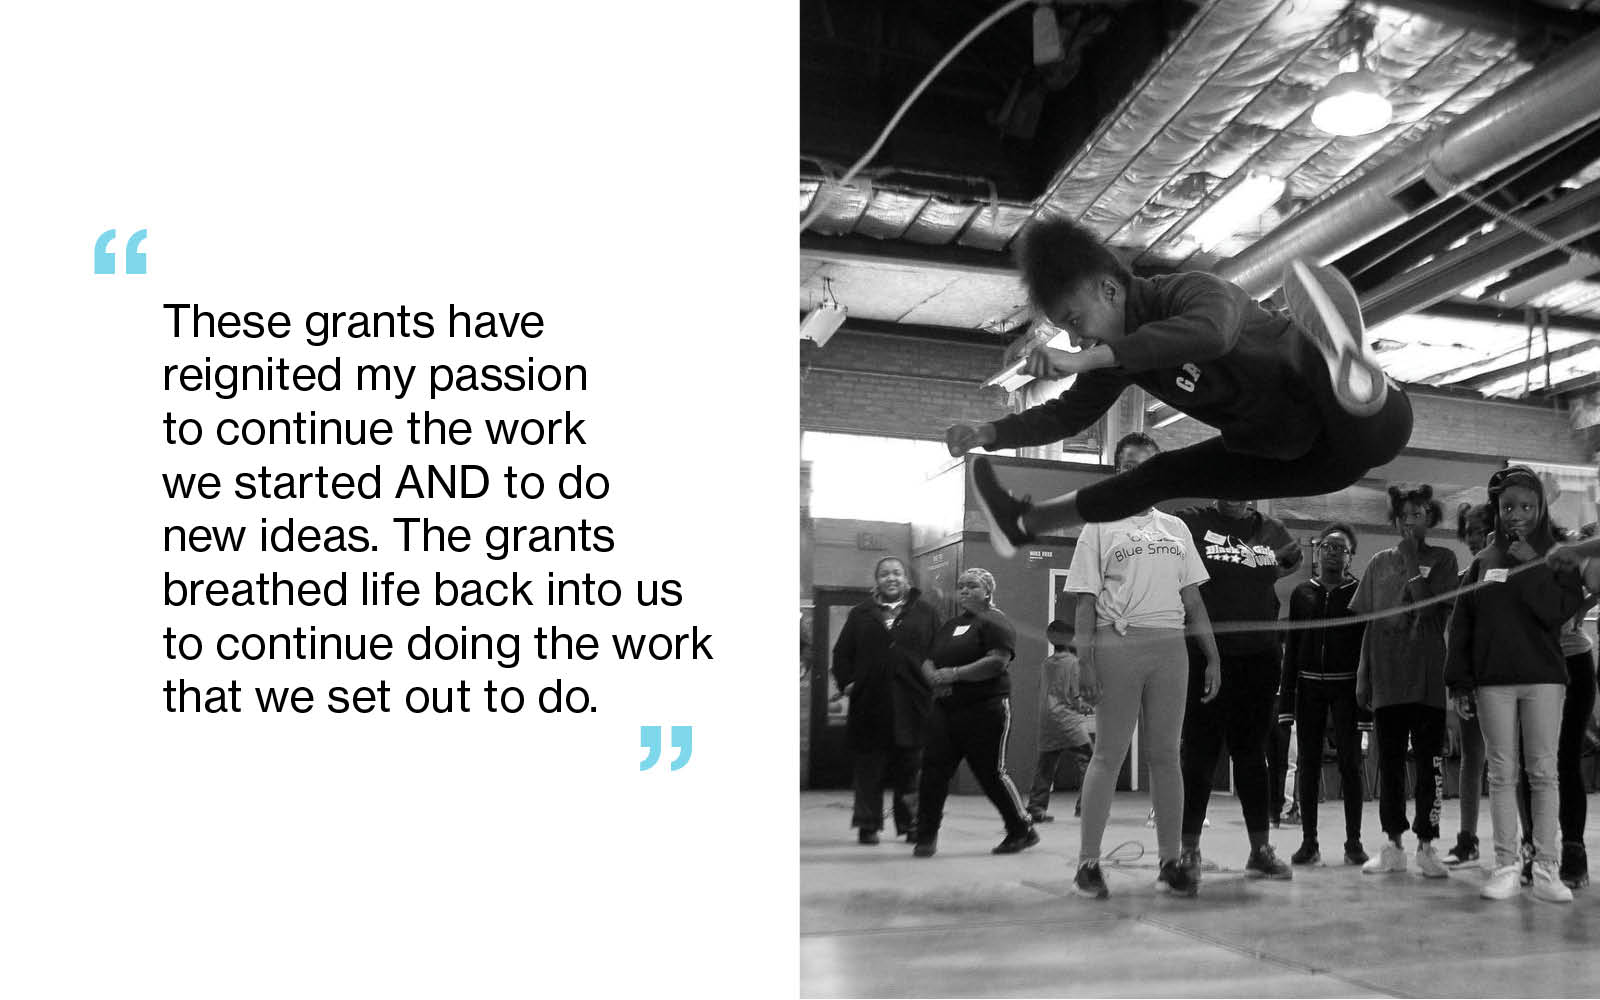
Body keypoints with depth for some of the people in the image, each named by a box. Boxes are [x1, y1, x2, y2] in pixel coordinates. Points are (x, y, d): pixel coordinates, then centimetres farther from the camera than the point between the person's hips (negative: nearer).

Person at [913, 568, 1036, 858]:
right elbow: (928, 660, 20)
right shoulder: (950, 626, 20)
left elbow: (998, 662, -19)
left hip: (986, 709, -7)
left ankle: (1023, 831, 18)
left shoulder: (995, 622, -5)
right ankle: (926, 836, 4)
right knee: (933, 769, -2)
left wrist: (955, 674, -20)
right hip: (946, 709, 7)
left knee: (991, 773, -1)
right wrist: (934, 676, -4)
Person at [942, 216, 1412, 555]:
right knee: (1167, 474, 12)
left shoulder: (1188, 292, -23)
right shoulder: (1117, 355, 2)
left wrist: (1086, 360, -52)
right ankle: (1027, 522, 25)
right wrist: (988, 433, 0)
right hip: (1290, 455, 7)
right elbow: (1071, 412, 14)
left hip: (1367, 428, -7)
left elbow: (1209, 333, -47)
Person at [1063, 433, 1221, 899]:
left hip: (1170, 645, 4)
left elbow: (1193, 599, 16)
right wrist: (1084, 661, -10)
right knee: (1108, 754, -2)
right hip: (1117, 643, -4)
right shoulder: (1100, 527, 5)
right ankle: (1088, 862, 4)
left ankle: (1170, 861, 13)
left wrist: (1213, 656, 9)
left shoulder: (1175, 529, 17)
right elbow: (1086, 601, -1)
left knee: (1166, 754, 6)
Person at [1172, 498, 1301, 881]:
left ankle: (1261, 850, 15)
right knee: (1200, 753, 1)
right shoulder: (1191, 522, -2)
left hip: (1258, 658, 3)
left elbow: (1292, 561, 27)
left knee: (1251, 754, 9)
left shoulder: (1272, 530, 9)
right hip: (1205, 656, -3)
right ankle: (1189, 849, 11)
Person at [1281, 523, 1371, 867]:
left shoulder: (1359, 593, 1)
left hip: (1346, 686, -3)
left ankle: (1353, 842, 8)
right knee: (1309, 764, 5)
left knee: (1350, 763, 0)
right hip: (1309, 686, 3)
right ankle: (1309, 841, 10)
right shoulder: (1302, 593, 9)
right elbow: (1291, 647, 8)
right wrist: (1287, 696, 1)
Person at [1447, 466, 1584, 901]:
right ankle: (1506, 865, 7)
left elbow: (1561, 609, -10)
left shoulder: (1557, 557, 6)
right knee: (1502, 773, 3)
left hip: (1543, 677, -1)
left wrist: (1531, 567, -12)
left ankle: (1546, 867, 4)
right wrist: (1459, 681, 1)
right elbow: (1461, 623, 7)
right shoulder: (1482, 561, 10)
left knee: (1543, 772, 0)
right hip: (1493, 679, 1)